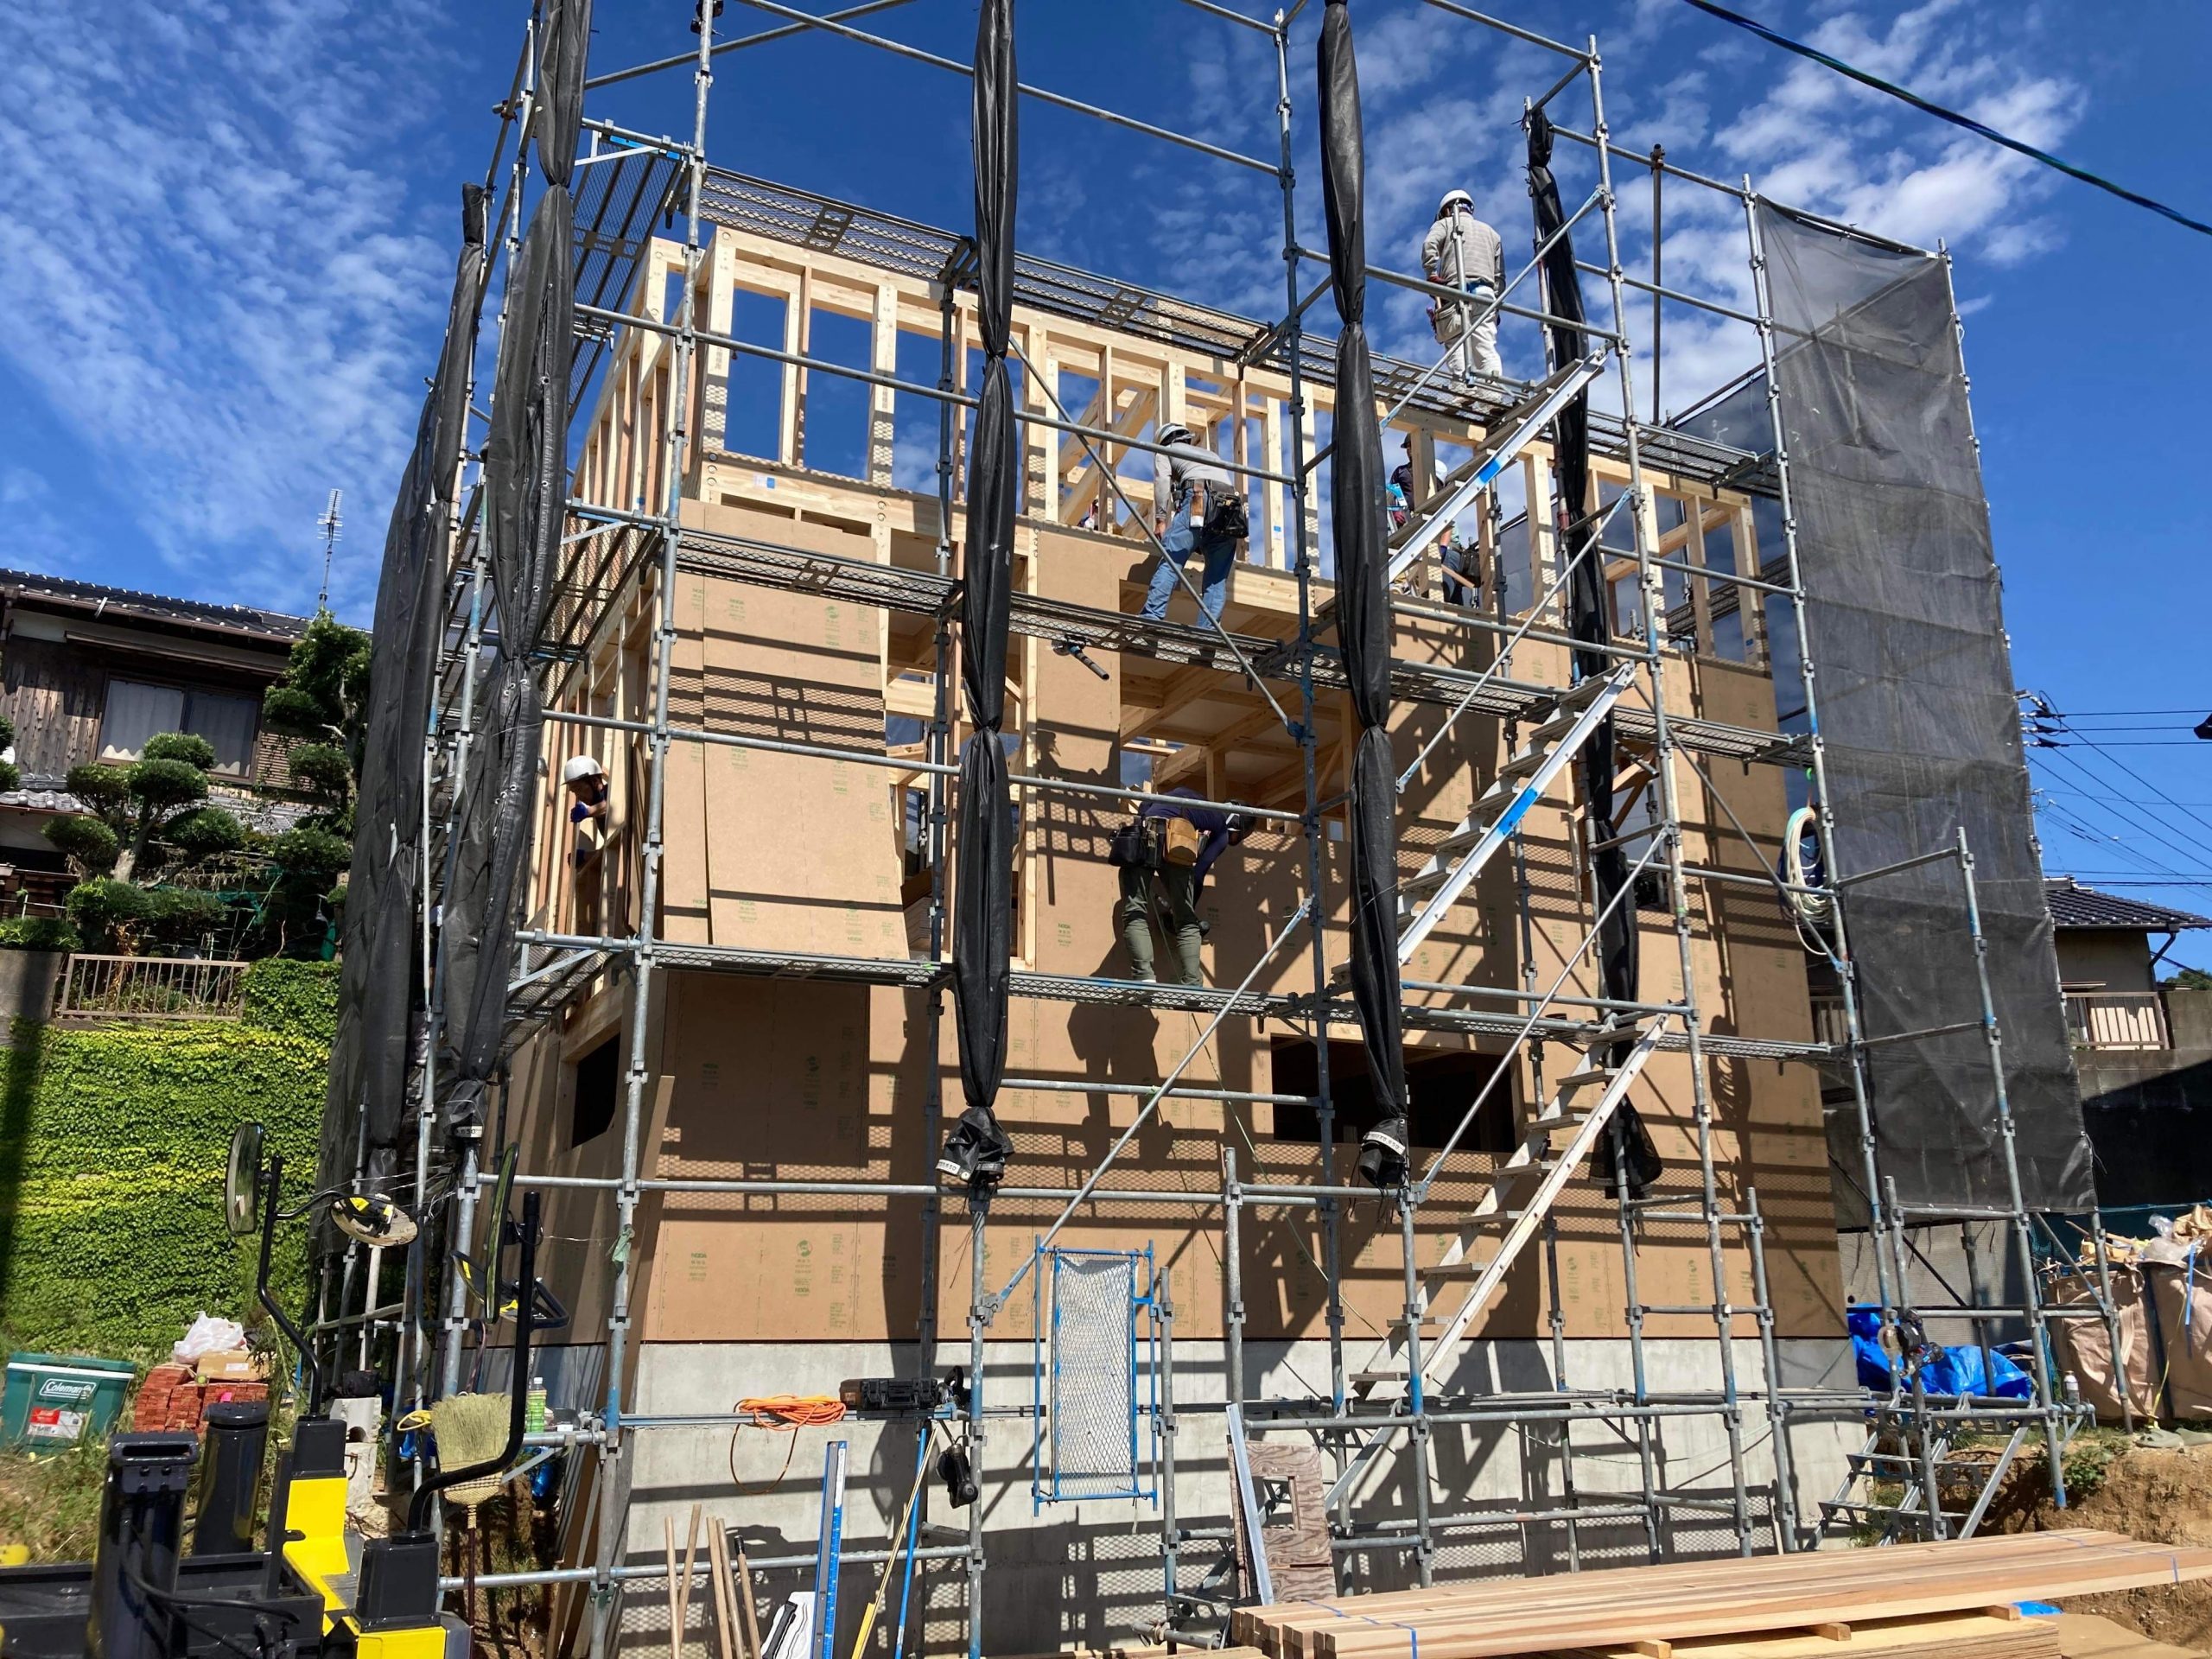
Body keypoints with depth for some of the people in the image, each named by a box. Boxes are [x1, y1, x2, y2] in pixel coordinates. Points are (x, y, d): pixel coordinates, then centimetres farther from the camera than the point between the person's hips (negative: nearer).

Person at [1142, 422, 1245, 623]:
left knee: (1169, 562, -11)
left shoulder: (1167, 451, 26)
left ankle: (1151, 619, -24)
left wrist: (1160, 520, -1)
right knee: (1217, 578, 5)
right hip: (1230, 511, 5)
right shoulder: (1211, 454, 41)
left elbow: (1162, 481, 6)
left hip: (1198, 500, -5)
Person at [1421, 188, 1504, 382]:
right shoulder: (1491, 232, 32)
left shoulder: (1445, 224, 19)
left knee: (1454, 345, -12)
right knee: (1486, 349, -6)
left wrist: (1432, 275, -5)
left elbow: (1429, 245, -5)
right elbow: (1500, 275, 22)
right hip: (1486, 294, 4)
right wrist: (1496, 303, 19)